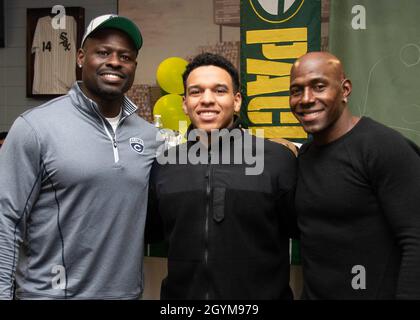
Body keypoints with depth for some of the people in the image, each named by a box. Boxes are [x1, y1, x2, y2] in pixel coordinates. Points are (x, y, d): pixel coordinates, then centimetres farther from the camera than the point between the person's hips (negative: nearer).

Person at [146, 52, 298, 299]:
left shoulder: (278, 159, -10)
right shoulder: (164, 164, 1)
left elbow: (301, 229, -2)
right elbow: (151, 232, 12)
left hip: (262, 295, -2)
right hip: (181, 294, 3)